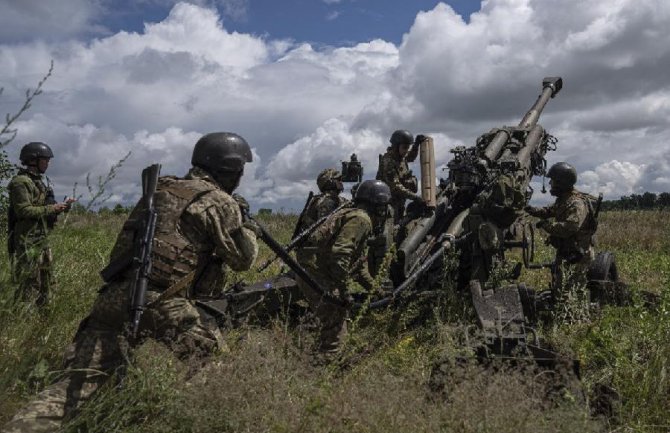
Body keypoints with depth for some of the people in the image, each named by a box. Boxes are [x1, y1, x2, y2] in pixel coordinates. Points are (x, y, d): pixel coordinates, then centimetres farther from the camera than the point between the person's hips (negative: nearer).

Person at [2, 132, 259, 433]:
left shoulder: (160, 189, 18)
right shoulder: (220, 202, -2)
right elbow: (242, 259, 1)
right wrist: (250, 229, 21)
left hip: (115, 297, 6)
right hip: (162, 306, -6)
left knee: (77, 382, 6)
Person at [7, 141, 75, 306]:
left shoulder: (40, 182, 17)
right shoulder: (20, 182, -11)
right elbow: (24, 210, -21)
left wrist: (62, 206, 6)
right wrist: (51, 208, -17)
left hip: (42, 241, 10)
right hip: (27, 242, -9)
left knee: (45, 284, 13)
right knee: (29, 286, -9)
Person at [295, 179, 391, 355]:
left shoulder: (354, 215, 20)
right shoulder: (361, 220, -13)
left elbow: (359, 264, 25)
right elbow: (340, 254, -25)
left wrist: (374, 288, 22)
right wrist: (344, 291, -20)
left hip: (311, 273, 11)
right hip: (316, 276, -11)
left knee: (339, 316, 21)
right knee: (336, 325, -6)